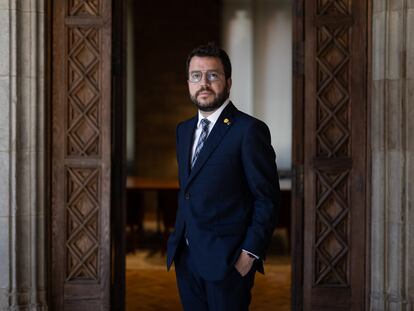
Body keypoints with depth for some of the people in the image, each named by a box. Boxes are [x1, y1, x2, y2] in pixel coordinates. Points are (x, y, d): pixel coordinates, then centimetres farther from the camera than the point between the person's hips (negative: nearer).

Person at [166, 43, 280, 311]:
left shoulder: (249, 130, -10)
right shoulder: (184, 129, 13)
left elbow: (267, 199, -12)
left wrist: (250, 253, -16)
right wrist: (178, 240, 12)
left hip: (227, 259, -6)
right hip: (185, 256, 7)